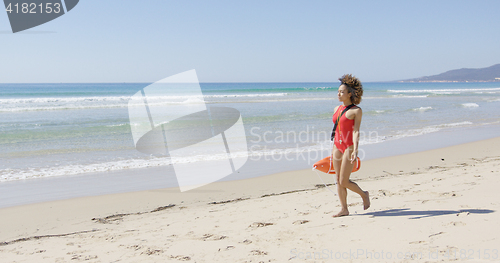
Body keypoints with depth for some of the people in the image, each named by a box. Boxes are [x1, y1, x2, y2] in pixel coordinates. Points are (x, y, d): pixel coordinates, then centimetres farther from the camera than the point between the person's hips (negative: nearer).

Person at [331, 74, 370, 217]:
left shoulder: (356, 111, -8)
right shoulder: (337, 109, 11)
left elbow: (356, 131, -14)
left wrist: (355, 150, -23)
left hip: (349, 147, -7)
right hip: (337, 146, 7)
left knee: (344, 181, -5)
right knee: (338, 180, 5)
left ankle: (363, 194, 21)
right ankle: (344, 209, 13)